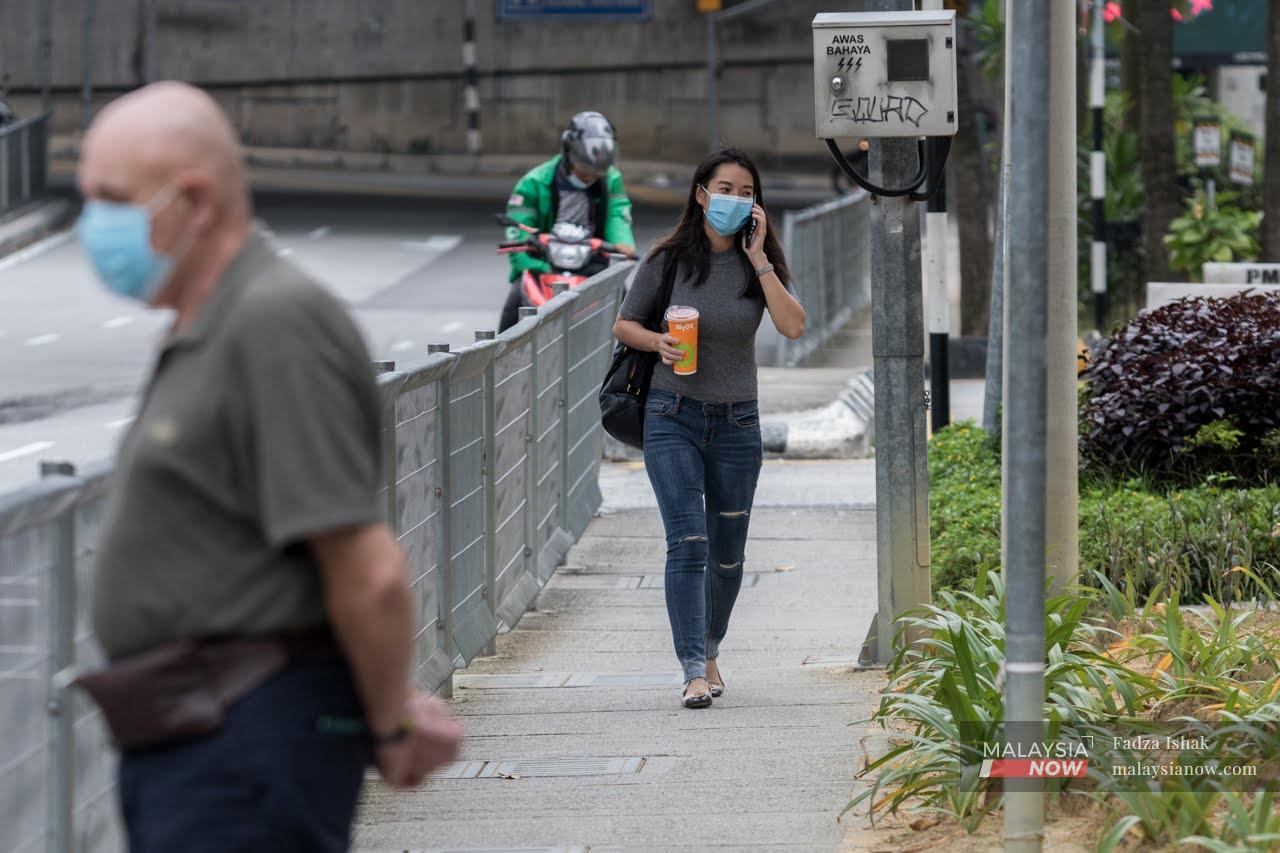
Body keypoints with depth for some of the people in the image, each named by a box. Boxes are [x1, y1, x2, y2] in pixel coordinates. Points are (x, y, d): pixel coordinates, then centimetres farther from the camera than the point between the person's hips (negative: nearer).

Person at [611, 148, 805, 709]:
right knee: (687, 542, -15)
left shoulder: (760, 264, 0)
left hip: (737, 423, 3)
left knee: (727, 552, 10)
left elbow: (793, 326, -16)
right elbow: (624, 325, 5)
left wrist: (757, 258, -16)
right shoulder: (669, 260, -4)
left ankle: (709, 650, 33)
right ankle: (694, 672, -18)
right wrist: (658, 342, -16)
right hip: (674, 417, -2)